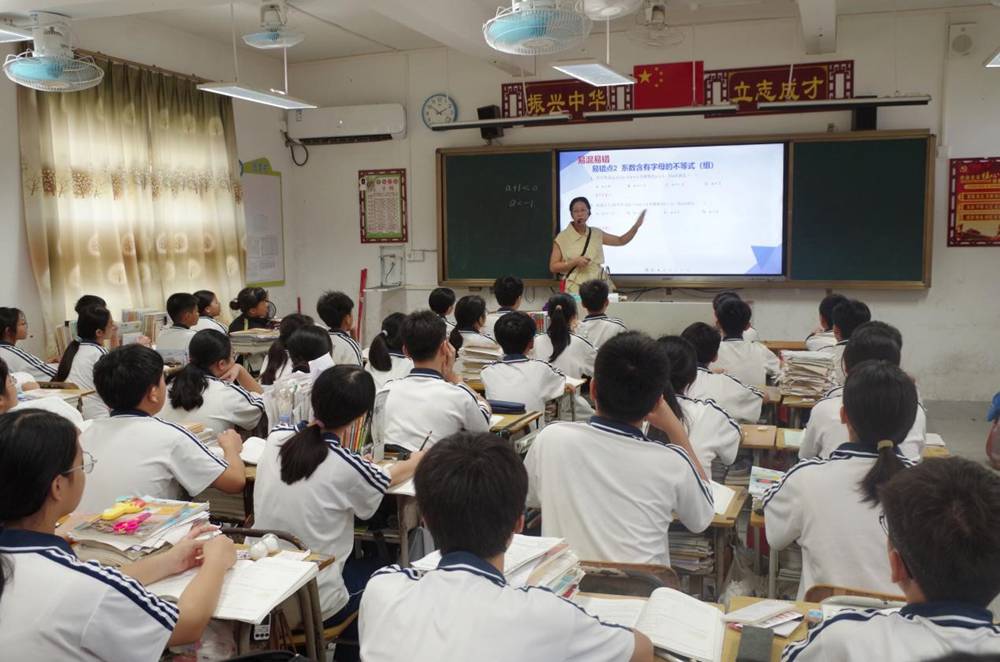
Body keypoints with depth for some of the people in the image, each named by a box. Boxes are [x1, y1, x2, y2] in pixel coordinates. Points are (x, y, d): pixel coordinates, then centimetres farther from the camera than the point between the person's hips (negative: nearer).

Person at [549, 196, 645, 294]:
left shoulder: (596, 234, 9)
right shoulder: (562, 238, -3)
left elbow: (621, 241, 15)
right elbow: (553, 267, -4)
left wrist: (636, 225, 3)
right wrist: (575, 262, -16)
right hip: (574, 290, -4)